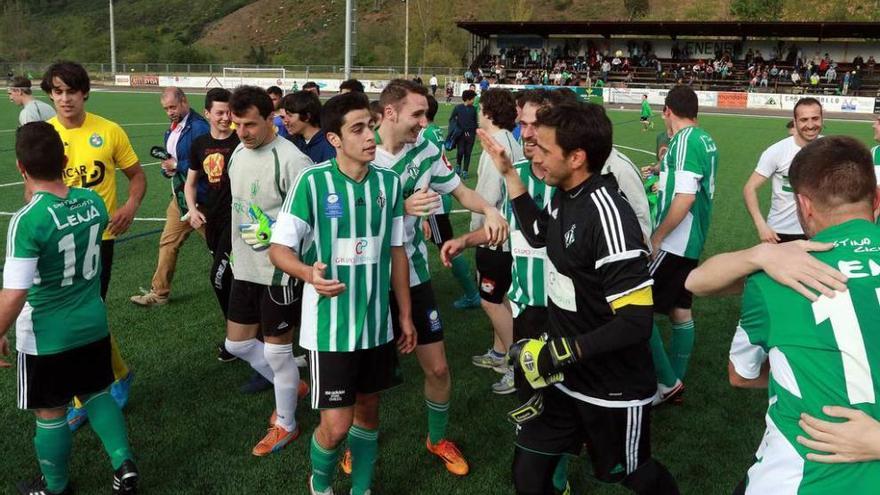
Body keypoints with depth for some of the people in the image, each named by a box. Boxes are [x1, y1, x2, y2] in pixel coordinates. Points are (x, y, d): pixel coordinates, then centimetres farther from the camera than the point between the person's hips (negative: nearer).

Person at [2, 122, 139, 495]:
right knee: (96, 393, 25)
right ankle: (124, 463, 19)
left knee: (50, 413, 14)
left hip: (46, 338, -5)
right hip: (93, 324, 5)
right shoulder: (93, 201, -8)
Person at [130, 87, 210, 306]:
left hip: (198, 198, -9)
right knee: (168, 243, 12)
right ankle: (159, 293, 21)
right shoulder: (173, 129, 12)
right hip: (179, 196, 9)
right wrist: (167, 168, 0)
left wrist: (178, 165, -18)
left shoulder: (199, 127, -17)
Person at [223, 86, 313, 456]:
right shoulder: (238, 152, 6)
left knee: (277, 352, 5)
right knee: (237, 344, 17)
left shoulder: (290, 160, -21)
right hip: (244, 268, 8)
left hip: (280, 271, -8)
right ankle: (292, 385, 40)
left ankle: (285, 425, 28)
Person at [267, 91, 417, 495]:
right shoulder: (312, 181, -14)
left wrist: (405, 315, 11)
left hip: (378, 324, 4)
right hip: (331, 326, -4)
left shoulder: (389, 182, 0)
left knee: (368, 410, 17)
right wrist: (309, 274, -32)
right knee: (336, 425, 0)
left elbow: (396, 252, 8)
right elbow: (278, 248, -10)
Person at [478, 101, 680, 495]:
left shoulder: (608, 216, -28)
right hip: (565, 375, 7)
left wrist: (560, 352, -24)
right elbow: (540, 236, 21)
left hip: (613, 388, -7)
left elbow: (636, 323, -28)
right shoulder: (562, 195, -3)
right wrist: (508, 174, 15)